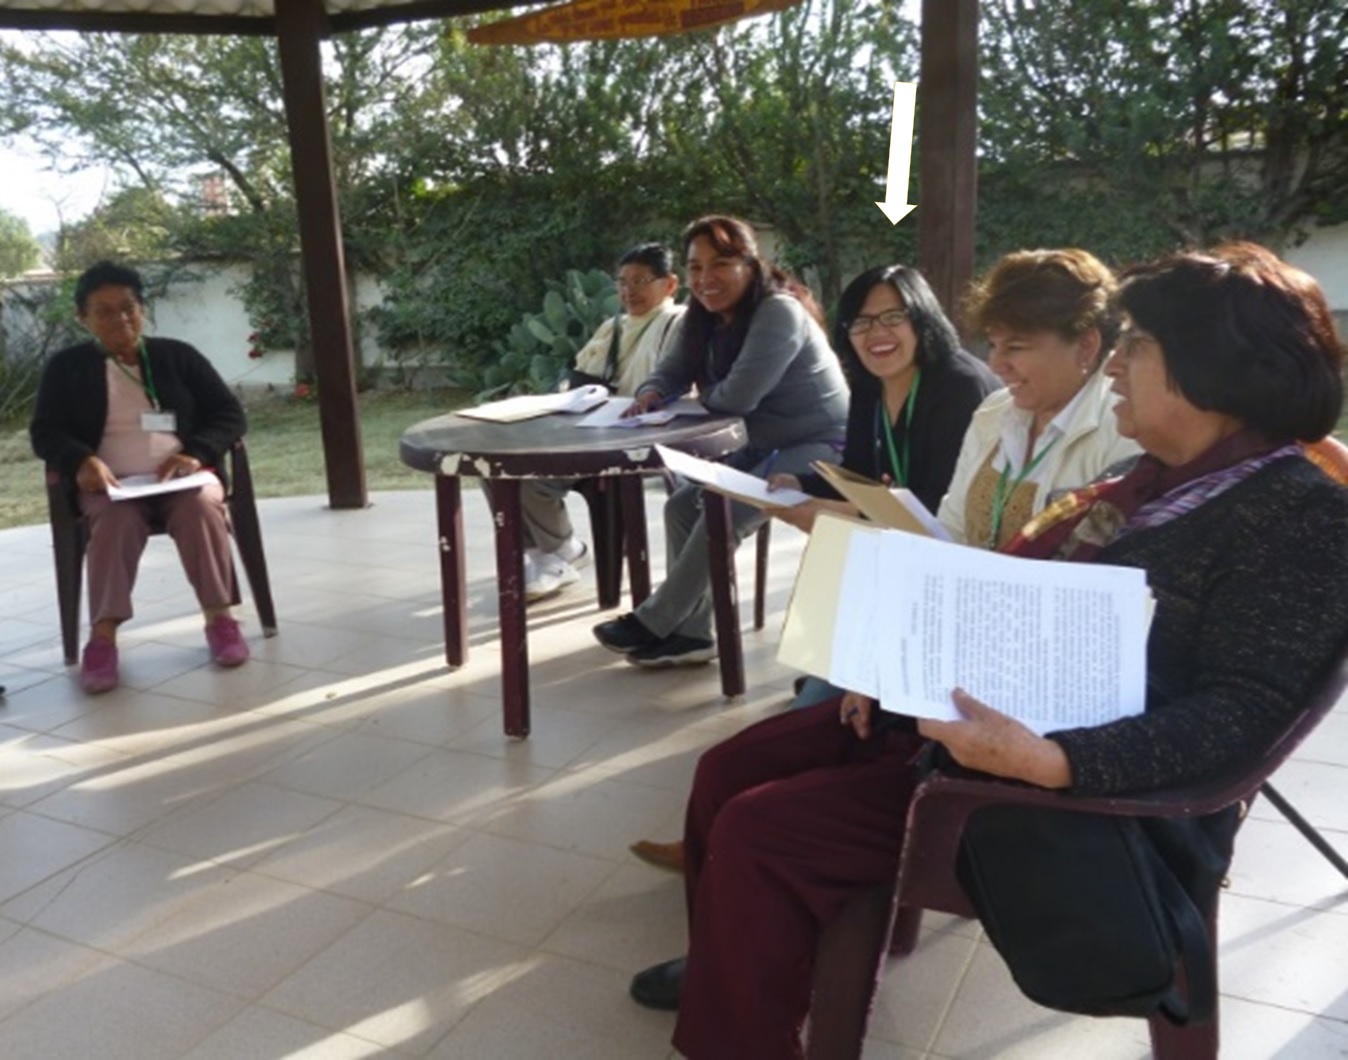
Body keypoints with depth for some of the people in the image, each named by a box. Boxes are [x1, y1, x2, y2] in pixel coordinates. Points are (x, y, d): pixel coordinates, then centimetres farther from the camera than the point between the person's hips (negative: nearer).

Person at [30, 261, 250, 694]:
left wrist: (196, 452, -14)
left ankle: (219, 617, -27)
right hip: (110, 484, 0)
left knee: (200, 506, -34)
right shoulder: (66, 367, 13)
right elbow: (45, 432, 5)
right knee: (116, 521, -35)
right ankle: (103, 634, -38)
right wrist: (81, 461, -19)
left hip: (181, 478, 0)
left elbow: (230, 415, 7)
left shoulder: (178, 356, 13)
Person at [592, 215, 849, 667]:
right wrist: (651, 392, -16)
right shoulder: (707, 317, 5)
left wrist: (701, 394, -5)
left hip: (821, 449, -9)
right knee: (683, 507, -5)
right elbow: (671, 372, 9)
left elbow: (736, 397, -28)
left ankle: (653, 624, -9)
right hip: (767, 446, 9)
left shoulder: (779, 313, -23)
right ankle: (690, 633, -2)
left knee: (722, 515, -23)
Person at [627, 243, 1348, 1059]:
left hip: (1092, 797, -9)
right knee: (730, 771, 7)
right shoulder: (1159, 480, 12)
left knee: (756, 832, -16)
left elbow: (1241, 714, -23)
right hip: (972, 710, 9)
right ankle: (732, 973, 31)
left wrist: (1045, 761, -37)